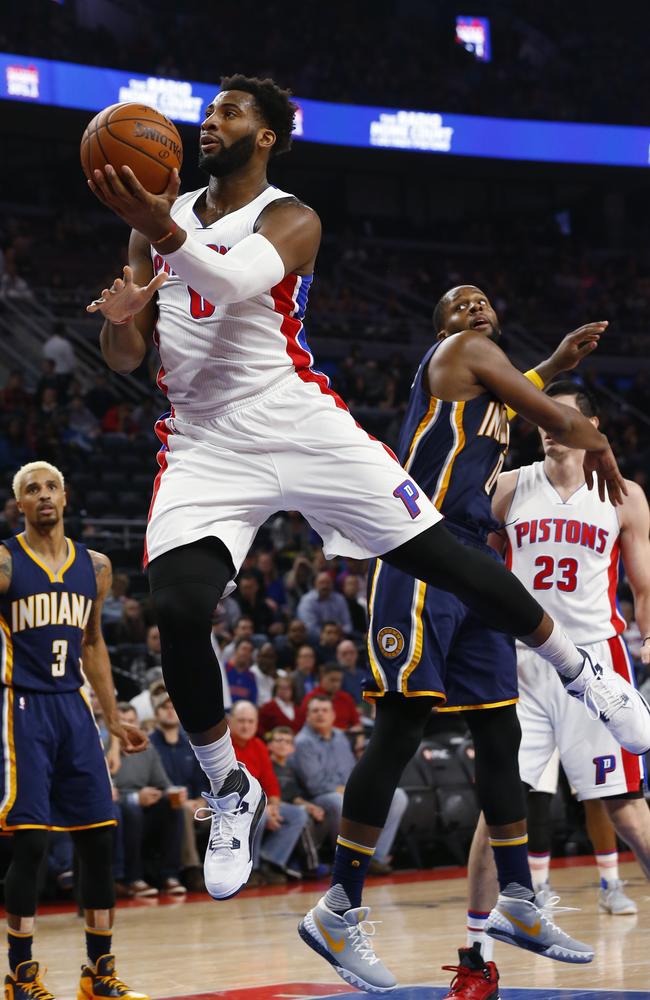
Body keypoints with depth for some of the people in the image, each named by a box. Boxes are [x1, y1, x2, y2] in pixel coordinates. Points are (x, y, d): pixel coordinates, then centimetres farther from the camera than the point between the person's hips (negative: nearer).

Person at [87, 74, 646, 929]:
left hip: (299, 425, -3)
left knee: (442, 555, -3)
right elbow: (125, 359, 11)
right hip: (205, 444, 3)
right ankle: (232, 793, 1)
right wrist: (118, 324, -14)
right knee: (178, 610, -19)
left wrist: (166, 235, -47)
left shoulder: (290, 219, -4)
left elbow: (236, 283, -27)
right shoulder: (161, 220, 11)